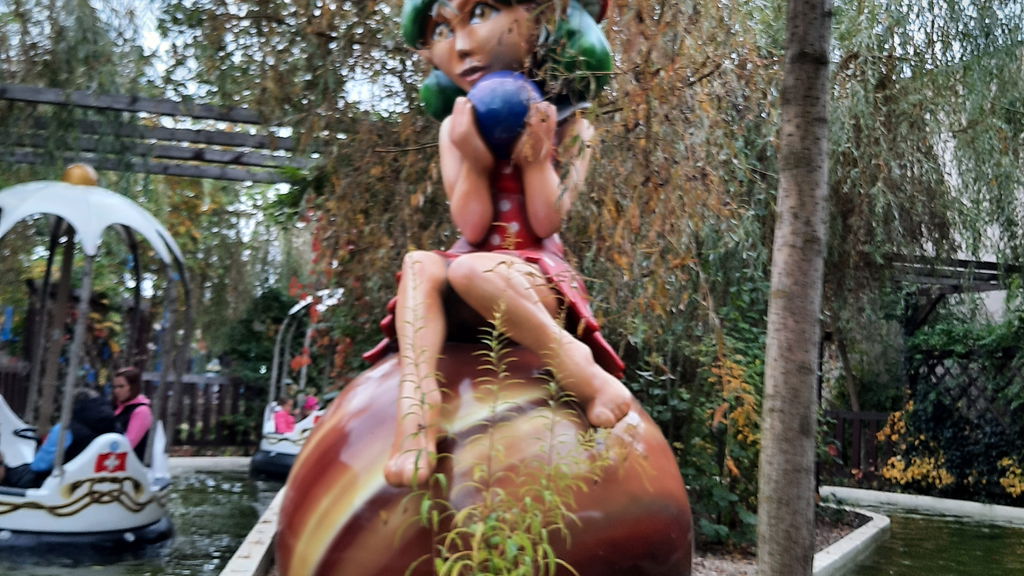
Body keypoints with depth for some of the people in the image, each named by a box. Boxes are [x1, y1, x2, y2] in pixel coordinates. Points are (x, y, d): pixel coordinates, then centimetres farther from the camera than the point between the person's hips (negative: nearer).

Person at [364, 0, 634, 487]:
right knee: (419, 264, -29)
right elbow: (470, 228, -4)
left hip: (536, 276, -3)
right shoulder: (455, 128, 6)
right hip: (461, 297, 3)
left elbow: (546, 222, -8)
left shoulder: (569, 129, 1)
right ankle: (416, 396, -41)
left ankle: (569, 358, -25)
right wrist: (474, 159, -16)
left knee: (470, 270, -34)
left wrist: (535, 155, -16)